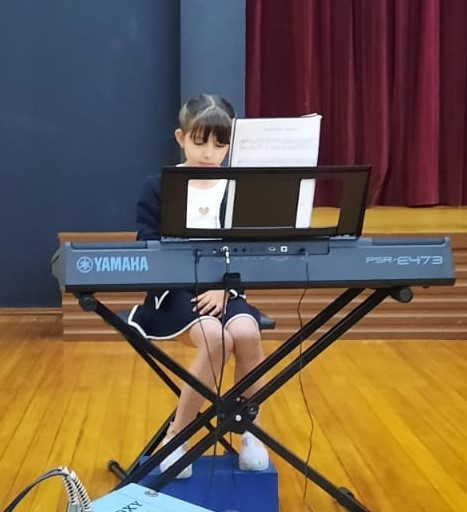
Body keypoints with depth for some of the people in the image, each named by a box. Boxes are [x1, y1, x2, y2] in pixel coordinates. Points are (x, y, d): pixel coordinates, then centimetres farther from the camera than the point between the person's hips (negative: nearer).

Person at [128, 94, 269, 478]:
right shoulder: (158, 188, 1)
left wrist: (223, 286, -15)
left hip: (225, 289, 2)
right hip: (174, 290, -2)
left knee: (246, 332, -30)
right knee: (214, 337, -32)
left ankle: (250, 430, -6)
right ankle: (177, 435, -13)